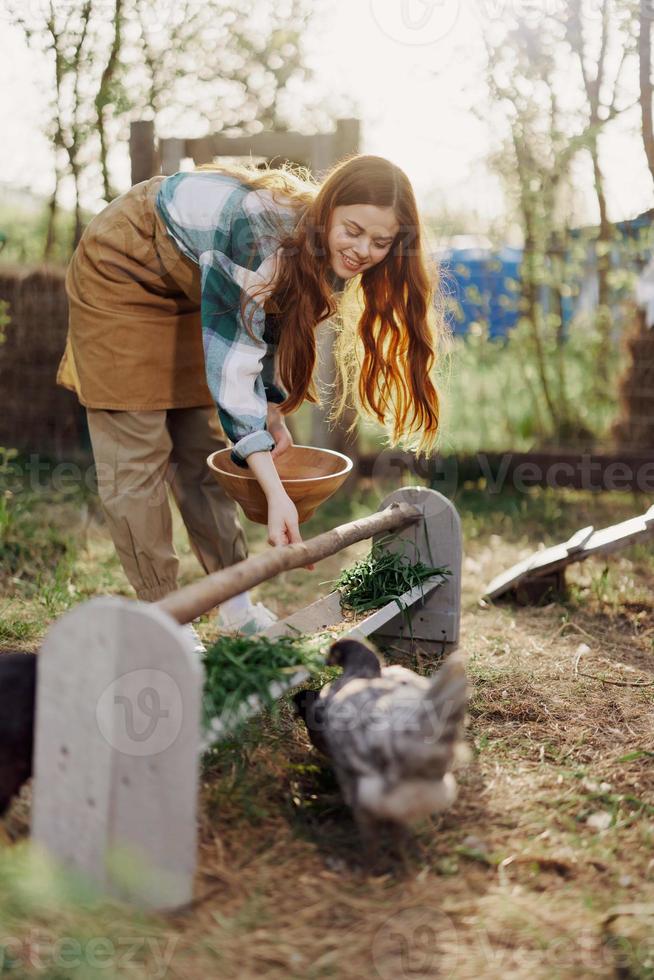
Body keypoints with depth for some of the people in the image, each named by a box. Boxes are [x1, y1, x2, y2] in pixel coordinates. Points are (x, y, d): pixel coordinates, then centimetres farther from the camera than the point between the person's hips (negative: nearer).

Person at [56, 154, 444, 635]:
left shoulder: (324, 253, -15)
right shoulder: (259, 235, -39)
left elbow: (277, 328, 3)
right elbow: (230, 363, -40)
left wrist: (273, 415, -5)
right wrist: (275, 492, -44)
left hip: (189, 289, 7)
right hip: (122, 271, -7)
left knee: (203, 451, 7)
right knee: (136, 459, -8)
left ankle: (237, 607, 12)